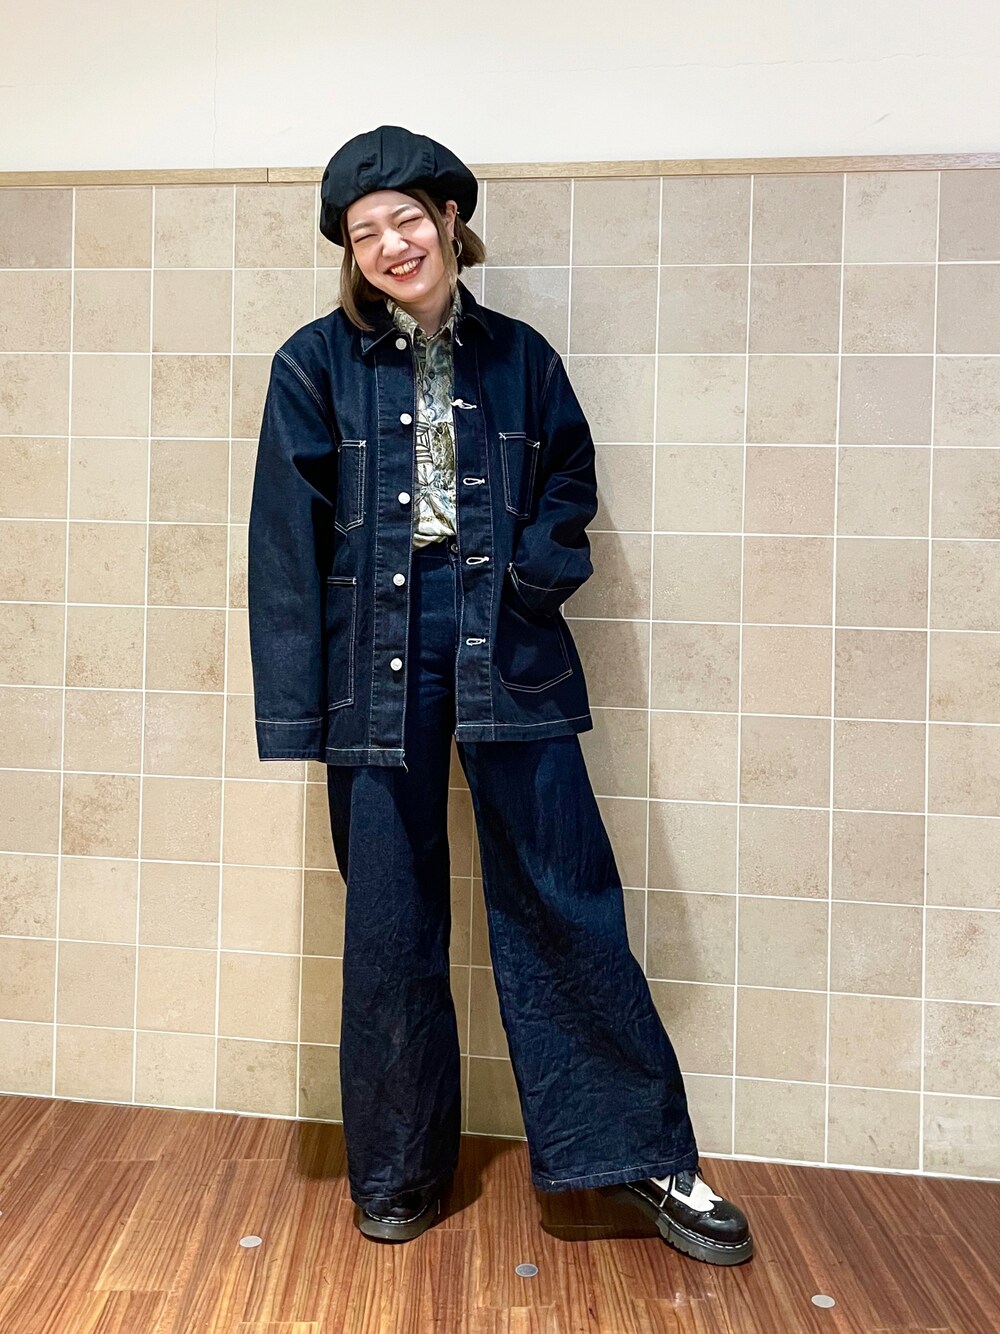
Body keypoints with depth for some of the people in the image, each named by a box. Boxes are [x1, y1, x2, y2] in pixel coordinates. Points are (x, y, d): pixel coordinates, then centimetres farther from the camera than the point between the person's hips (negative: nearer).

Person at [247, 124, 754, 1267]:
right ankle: (399, 1171, 27)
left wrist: (532, 567, -7)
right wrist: (292, 708, -6)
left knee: (563, 898, 4)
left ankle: (644, 1158, 20)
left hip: (506, 648, 1)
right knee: (390, 921, 7)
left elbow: (570, 480, 14)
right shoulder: (317, 362, 4)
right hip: (376, 653, 0)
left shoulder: (518, 356, 10)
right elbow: (287, 536, -1)